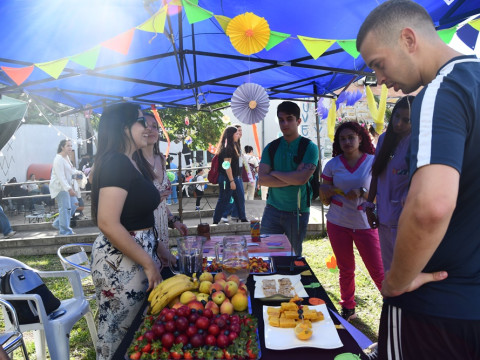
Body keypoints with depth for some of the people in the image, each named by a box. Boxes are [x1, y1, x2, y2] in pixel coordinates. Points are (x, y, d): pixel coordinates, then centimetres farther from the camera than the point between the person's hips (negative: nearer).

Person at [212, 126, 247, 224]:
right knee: (224, 200, -1)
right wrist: (231, 181, -22)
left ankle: (243, 219, 22)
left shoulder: (232, 146, 14)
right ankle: (215, 221, 9)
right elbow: (227, 166, -21)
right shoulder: (227, 148, -16)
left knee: (240, 198, 13)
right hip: (227, 179, -10)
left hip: (235, 177, 10)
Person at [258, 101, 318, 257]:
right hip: (272, 209, 3)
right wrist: (292, 179, -13)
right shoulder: (271, 148, 5)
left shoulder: (309, 147, -4)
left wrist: (274, 173, -6)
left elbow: (302, 178, -18)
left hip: (298, 212, -2)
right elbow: (262, 179, -5)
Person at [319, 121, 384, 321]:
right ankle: (348, 309, 30)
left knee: (378, 271, -3)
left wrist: (362, 193, -21)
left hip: (365, 224, -2)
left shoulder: (373, 162, -2)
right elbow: (325, 200, 8)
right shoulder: (332, 164, 4)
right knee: (345, 270, 14)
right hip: (338, 224, 2)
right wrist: (325, 191, -14)